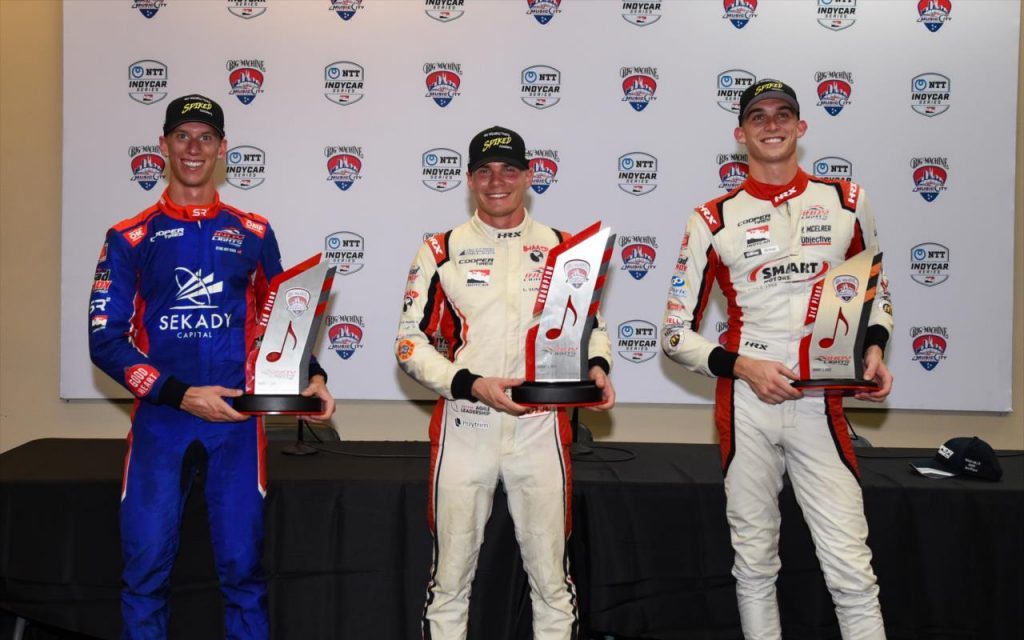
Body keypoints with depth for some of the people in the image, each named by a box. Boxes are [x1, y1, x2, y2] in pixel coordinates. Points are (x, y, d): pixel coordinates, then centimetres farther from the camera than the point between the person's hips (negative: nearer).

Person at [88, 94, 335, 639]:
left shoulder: (254, 234, 8)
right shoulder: (129, 238, 4)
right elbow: (105, 341, -1)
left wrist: (312, 376, -3)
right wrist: (181, 395, -12)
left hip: (236, 420, 1)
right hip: (159, 421, 0)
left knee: (241, 565, 4)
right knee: (146, 566, 1)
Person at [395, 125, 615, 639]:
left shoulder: (562, 247, 8)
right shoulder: (441, 250, 3)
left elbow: (590, 324, 17)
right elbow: (410, 342, -1)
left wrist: (596, 366, -6)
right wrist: (474, 385, -15)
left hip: (542, 429, 1)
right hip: (463, 429, -1)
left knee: (551, 574, 9)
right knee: (451, 576, 9)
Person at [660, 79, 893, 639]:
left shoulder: (847, 202, 6)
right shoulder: (713, 221, 1)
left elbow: (877, 289, 20)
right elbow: (676, 334, 3)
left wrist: (873, 350, 1)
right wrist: (743, 366, -12)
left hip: (821, 404, 1)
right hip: (747, 406, 0)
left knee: (851, 568, -2)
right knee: (754, 563, 11)